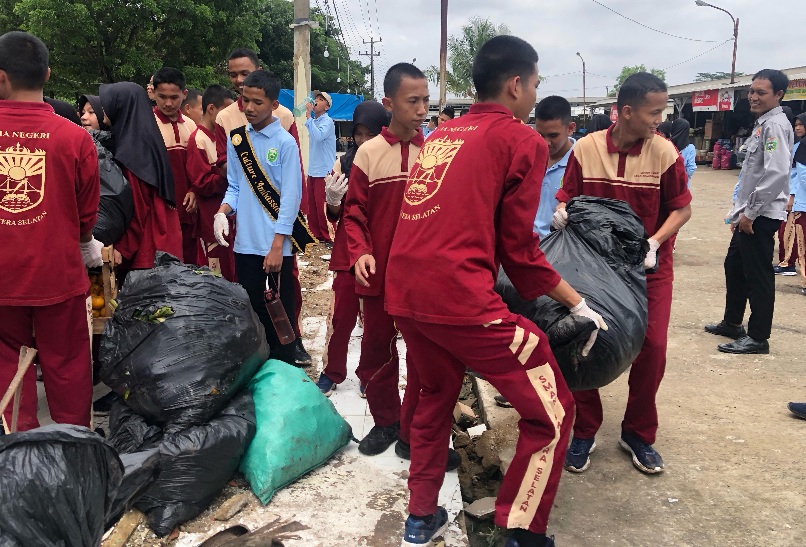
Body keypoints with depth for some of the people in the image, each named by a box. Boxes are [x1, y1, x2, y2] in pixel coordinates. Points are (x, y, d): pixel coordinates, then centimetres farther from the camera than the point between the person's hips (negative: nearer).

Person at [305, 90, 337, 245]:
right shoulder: (313, 121, 11)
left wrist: (308, 116, -24)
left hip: (324, 170, -8)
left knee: (322, 206, -5)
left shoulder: (327, 122, -10)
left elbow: (318, 136, -29)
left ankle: (328, 237, 4)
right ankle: (315, 234, 20)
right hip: (313, 169, 8)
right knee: (312, 205, 11)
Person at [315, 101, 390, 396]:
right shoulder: (344, 163, 2)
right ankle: (332, 372, 21)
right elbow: (335, 216, 6)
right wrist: (332, 199, -15)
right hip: (348, 252, 2)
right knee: (341, 315, 5)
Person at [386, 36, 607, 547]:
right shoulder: (523, 140, 0)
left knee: (435, 397, 29)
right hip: (460, 297, -8)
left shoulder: (441, 134, 20)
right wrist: (577, 302, 10)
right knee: (551, 413, 6)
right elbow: (518, 247, -2)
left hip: (405, 291, 8)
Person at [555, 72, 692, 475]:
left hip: (649, 267, 0)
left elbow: (682, 208, -3)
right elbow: (567, 196, 0)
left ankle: (638, 434, 20)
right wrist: (562, 211, -23)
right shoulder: (586, 149, -10)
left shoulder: (664, 152, -10)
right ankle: (584, 431, 21)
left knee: (652, 348, -4)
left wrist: (655, 242, -19)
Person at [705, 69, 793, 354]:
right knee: (734, 265, 18)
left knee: (758, 275, -3)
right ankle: (732, 323, 32)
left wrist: (751, 212, -20)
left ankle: (758, 338, 6)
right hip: (750, 213, 10)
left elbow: (777, 174, -24)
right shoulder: (762, 123, 16)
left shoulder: (775, 125, -15)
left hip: (762, 215, -10)